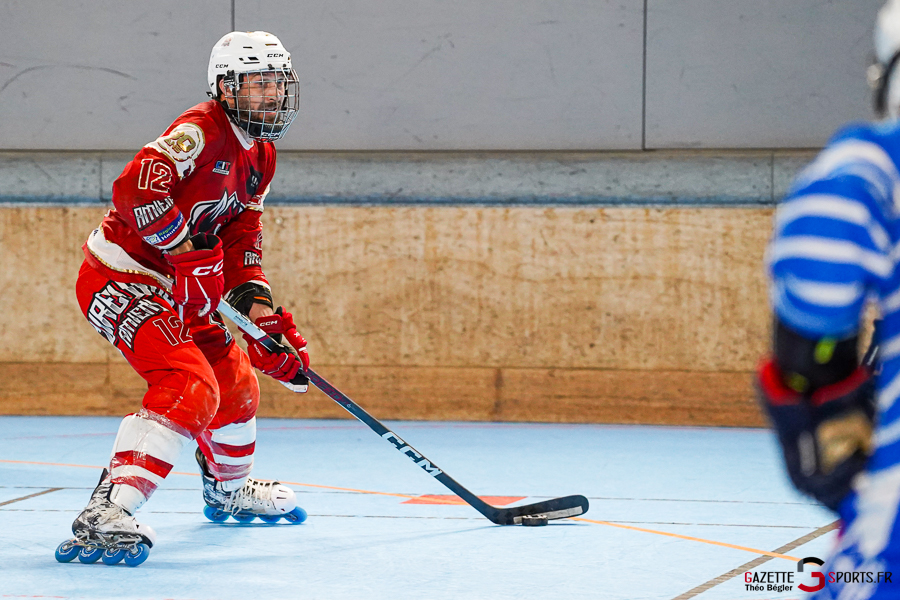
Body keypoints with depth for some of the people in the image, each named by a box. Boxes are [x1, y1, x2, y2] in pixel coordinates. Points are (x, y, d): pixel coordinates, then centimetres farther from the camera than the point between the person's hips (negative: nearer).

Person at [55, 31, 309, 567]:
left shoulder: (261, 157, 11)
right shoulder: (200, 131, -20)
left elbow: (241, 240, 13)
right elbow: (137, 190, -34)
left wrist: (259, 305, -1)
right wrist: (190, 253, -27)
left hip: (174, 289, 10)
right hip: (120, 276, -10)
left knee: (236, 386, 22)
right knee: (190, 387, -27)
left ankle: (228, 491, 50)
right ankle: (105, 515, -37)